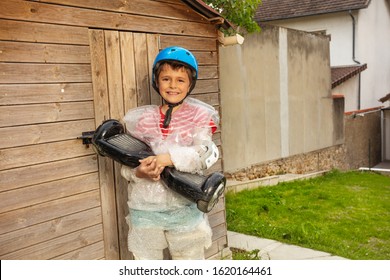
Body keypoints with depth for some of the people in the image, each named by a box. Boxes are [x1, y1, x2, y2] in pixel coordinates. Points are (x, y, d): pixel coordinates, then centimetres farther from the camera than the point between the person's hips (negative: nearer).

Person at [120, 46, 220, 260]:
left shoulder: (199, 116, 0)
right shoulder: (141, 119, 5)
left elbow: (203, 155, -13)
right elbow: (126, 165, 6)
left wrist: (170, 157, -28)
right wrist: (138, 172, -17)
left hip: (184, 208, -1)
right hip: (145, 209, 2)